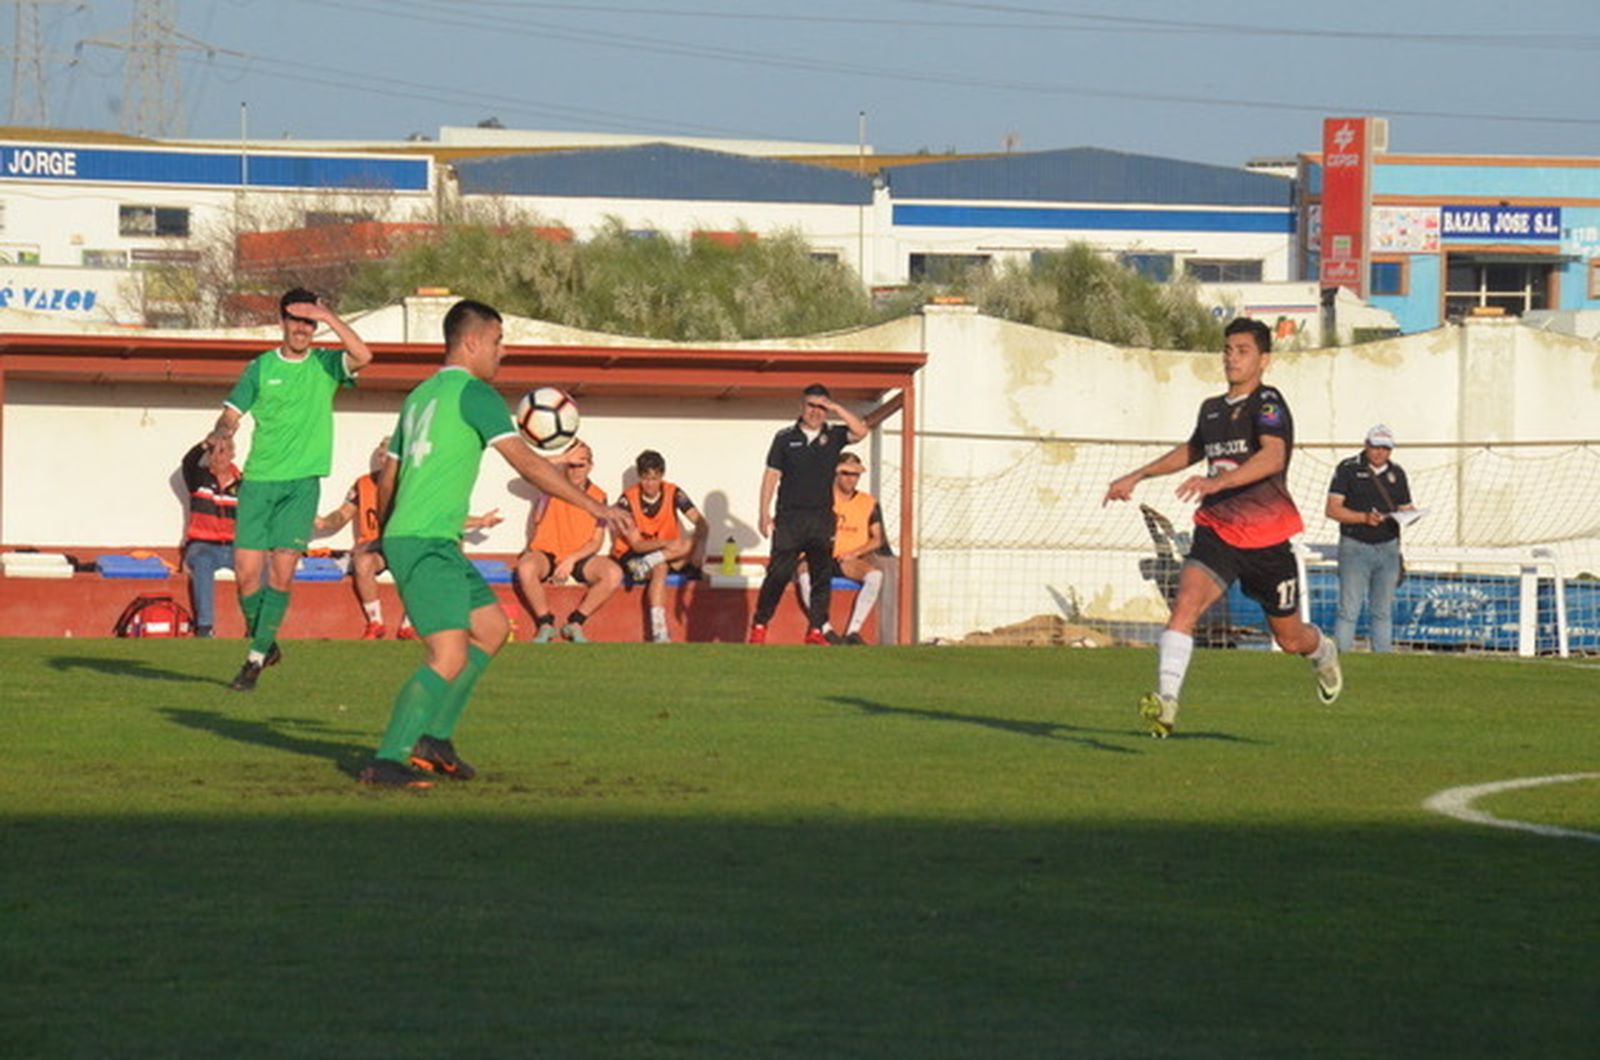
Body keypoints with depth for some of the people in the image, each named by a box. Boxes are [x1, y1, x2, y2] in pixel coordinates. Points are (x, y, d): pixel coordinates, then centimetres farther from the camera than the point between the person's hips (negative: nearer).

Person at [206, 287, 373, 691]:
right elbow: (232, 413, 5)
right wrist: (222, 431, -17)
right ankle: (263, 642, 19)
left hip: (302, 481, -1)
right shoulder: (260, 368, 8)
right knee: (246, 570, -4)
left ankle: (256, 658, -2)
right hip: (258, 479, 1)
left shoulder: (325, 365, 6)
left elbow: (362, 356, -14)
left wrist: (329, 317, -17)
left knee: (281, 572, -10)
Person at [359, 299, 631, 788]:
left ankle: (434, 738, 16)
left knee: (491, 628, 18)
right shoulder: (473, 393, -8)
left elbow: (387, 480, 24)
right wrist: (594, 506, -14)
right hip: (428, 544, -10)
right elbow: (525, 461, -16)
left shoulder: (420, 395, 19)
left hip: (404, 536, 10)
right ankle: (387, 761, -16)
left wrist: (391, 537, 37)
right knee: (449, 657, -15)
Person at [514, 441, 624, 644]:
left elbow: (596, 542, 1)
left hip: (579, 558, 2)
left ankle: (575, 623, -9)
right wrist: (564, 459, -26)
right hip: (547, 555, -2)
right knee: (526, 567, -37)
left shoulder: (598, 497, 3)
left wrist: (571, 560, -15)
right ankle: (545, 624, -15)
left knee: (613, 574, -26)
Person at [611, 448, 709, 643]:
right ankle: (659, 634, -47)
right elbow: (636, 544, -17)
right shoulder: (628, 500, -15)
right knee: (659, 568, -37)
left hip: (668, 552, 4)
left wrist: (700, 544, -36)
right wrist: (666, 543, -35)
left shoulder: (673, 494, -7)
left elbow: (701, 524, -13)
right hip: (631, 556, -4)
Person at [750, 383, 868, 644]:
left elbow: (860, 431, -9)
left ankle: (816, 630, 6)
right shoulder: (785, 437, 4)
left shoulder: (833, 436, 8)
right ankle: (759, 627, 1)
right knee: (778, 573, -6)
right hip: (789, 517, -2)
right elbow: (771, 475, 3)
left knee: (822, 576, 1)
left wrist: (837, 408, -8)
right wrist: (764, 514, -4)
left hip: (822, 518, 2)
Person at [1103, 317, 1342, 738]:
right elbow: (1192, 450, 34)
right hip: (1217, 532, 4)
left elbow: (1273, 457, -31)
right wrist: (1137, 476, 32)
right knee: (1186, 602, -25)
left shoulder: (1268, 404, -11)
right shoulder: (1212, 409, 11)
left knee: (1290, 639, 13)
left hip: (1267, 540, -4)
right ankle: (1166, 701, -35)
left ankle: (1325, 654, 50)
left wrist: (1216, 482, -44)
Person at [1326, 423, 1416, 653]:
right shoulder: (1348, 469, -2)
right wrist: (1364, 518, -21)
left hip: (1388, 548, 4)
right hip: (1355, 547, -4)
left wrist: (1410, 515, -10)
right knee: (1349, 610, -9)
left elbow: (1405, 508, 15)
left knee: (1384, 612, 7)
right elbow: (1332, 509, -8)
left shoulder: (1397, 473, 13)